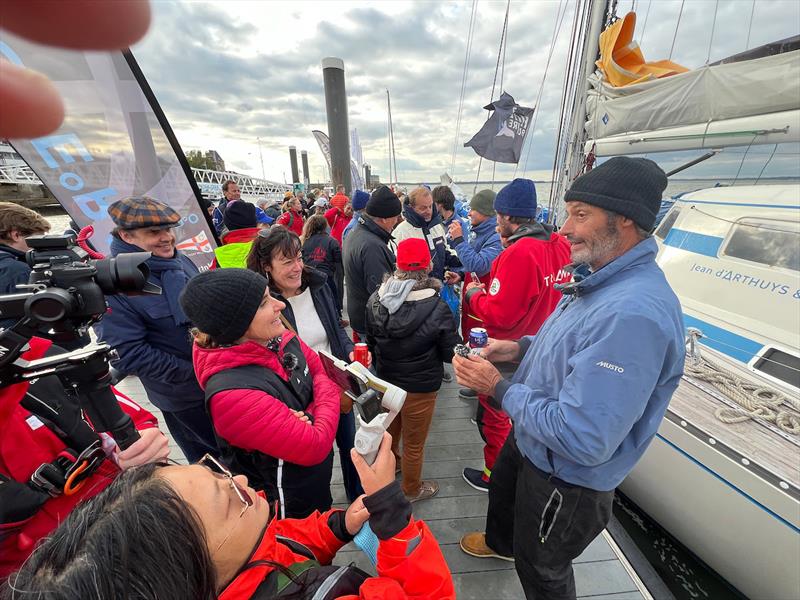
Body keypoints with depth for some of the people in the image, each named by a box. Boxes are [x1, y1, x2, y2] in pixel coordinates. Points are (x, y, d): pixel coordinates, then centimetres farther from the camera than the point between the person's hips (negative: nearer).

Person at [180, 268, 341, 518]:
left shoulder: (280, 339, -17)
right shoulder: (231, 392, -37)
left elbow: (321, 371, -4)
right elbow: (315, 447, -32)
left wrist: (309, 418, -21)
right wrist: (327, 401, -15)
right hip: (290, 505, -6)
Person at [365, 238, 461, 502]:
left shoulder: (375, 299, -15)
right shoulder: (437, 309, -27)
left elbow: (370, 341, 0)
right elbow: (452, 353, -15)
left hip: (385, 381, 5)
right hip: (419, 388, -4)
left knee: (390, 430, 32)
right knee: (414, 443, 21)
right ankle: (412, 490, 46)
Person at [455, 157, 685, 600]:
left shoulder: (635, 313, -38)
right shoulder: (603, 282, -5)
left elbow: (582, 439, -36)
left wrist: (499, 388, -25)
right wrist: (523, 347, -3)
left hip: (566, 478, -9)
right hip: (530, 440, 9)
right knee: (502, 491, 36)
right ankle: (500, 542, 70)